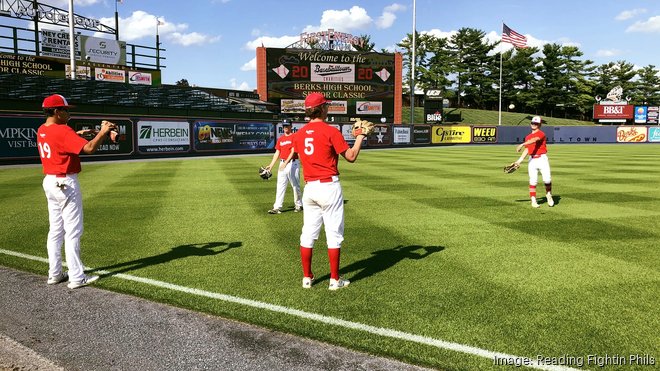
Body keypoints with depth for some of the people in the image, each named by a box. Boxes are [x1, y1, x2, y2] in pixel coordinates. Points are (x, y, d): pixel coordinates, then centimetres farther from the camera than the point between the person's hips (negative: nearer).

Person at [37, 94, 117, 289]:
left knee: (55, 230, 14)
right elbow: (89, 148, -28)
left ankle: (55, 273, 22)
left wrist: (76, 135, 20)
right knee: (73, 232, -4)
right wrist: (102, 132, -16)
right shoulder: (63, 131, -18)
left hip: (50, 182, 9)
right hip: (66, 184, -9)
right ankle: (77, 277, 1)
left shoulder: (41, 131, 9)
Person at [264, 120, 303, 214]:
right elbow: (277, 153, 15)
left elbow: (293, 151, -14)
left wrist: (286, 162, -23)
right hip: (282, 163, 6)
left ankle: (298, 205, 15)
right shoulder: (280, 139, 15)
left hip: (292, 163, -6)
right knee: (280, 186, 2)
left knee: (295, 185, 1)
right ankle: (277, 207, 1)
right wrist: (271, 165, 7)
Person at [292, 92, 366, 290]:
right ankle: (335, 279, 10)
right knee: (334, 234, 3)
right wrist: (360, 137, 7)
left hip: (309, 187, 6)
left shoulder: (299, 134, 6)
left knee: (308, 233, 11)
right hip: (329, 186, -5)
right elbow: (351, 156, -9)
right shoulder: (331, 131, -11)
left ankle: (307, 277, 19)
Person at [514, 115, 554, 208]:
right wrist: (520, 160, 8)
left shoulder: (541, 134, -4)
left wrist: (522, 144, -36)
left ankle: (549, 195, 19)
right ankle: (533, 200, 6)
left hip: (542, 159, -5)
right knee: (533, 181, 0)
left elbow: (535, 140, -24)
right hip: (532, 160, 5)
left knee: (547, 179, -8)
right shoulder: (527, 137, 16)